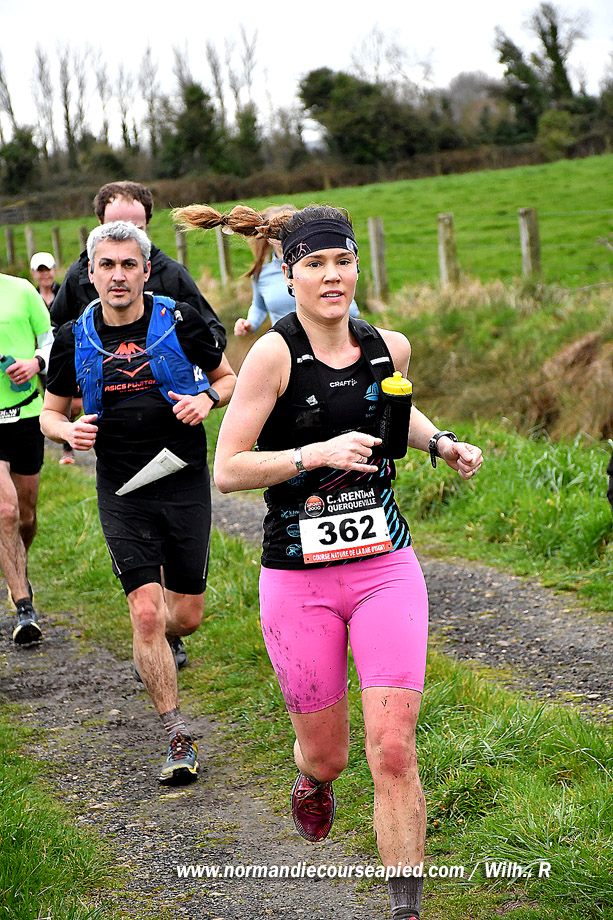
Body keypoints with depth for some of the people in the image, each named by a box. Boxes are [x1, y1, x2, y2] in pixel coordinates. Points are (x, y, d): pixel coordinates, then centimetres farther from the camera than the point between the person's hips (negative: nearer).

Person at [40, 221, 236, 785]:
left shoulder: (179, 321, -4)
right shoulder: (74, 339, 0)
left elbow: (227, 377, 10)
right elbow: (50, 411, 11)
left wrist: (206, 399, -12)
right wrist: (68, 430, -12)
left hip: (185, 481, 0)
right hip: (123, 492, 0)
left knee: (187, 616, 6)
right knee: (146, 613, -11)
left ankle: (157, 646, 44)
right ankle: (179, 740, -1)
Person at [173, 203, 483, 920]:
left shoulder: (388, 348, 3)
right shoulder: (275, 353, -11)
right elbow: (227, 470, -12)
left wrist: (440, 443, 10)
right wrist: (317, 452, -23)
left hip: (385, 569, 2)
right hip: (298, 582, -2)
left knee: (393, 754, -9)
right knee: (326, 754, 11)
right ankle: (311, 779, 49)